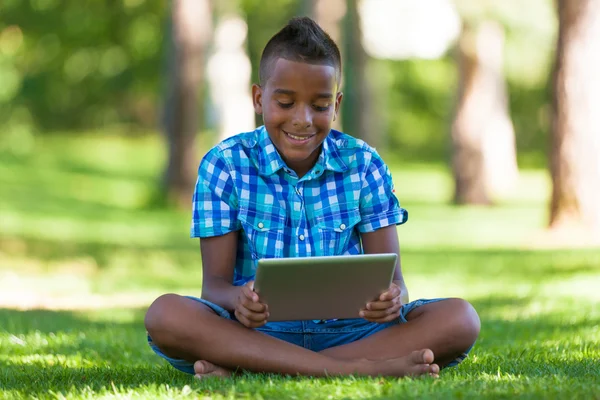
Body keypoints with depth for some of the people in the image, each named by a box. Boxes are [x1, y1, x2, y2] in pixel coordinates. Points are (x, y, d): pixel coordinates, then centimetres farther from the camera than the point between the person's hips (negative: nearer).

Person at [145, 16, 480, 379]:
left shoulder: (364, 166, 4)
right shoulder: (225, 166, -1)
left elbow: (392, 277, -2)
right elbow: (215, 283, -6)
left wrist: (392, 298, -29)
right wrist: (237, 300, -33)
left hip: (348, 331, 2)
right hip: (258, 331, -2)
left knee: (459, 319, -23)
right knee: (165, 314, -31)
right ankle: (359, 369, -36)